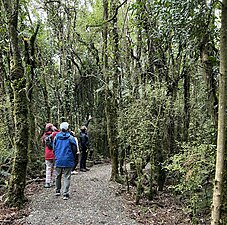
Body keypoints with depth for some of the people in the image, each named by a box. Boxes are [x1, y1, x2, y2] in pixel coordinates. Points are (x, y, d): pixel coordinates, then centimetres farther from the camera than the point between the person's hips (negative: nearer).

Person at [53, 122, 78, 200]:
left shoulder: (56, 137, 1)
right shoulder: (70, 138, -8)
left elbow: (54, 149, 8)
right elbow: (74, 149, -4)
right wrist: (73, 158, 12)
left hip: (58, 160, 3)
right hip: (68, 161, -3)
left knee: (58, 176, 19)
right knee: (67, 177, 2)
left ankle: (57, 191, 31)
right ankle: (65, 194, -1)